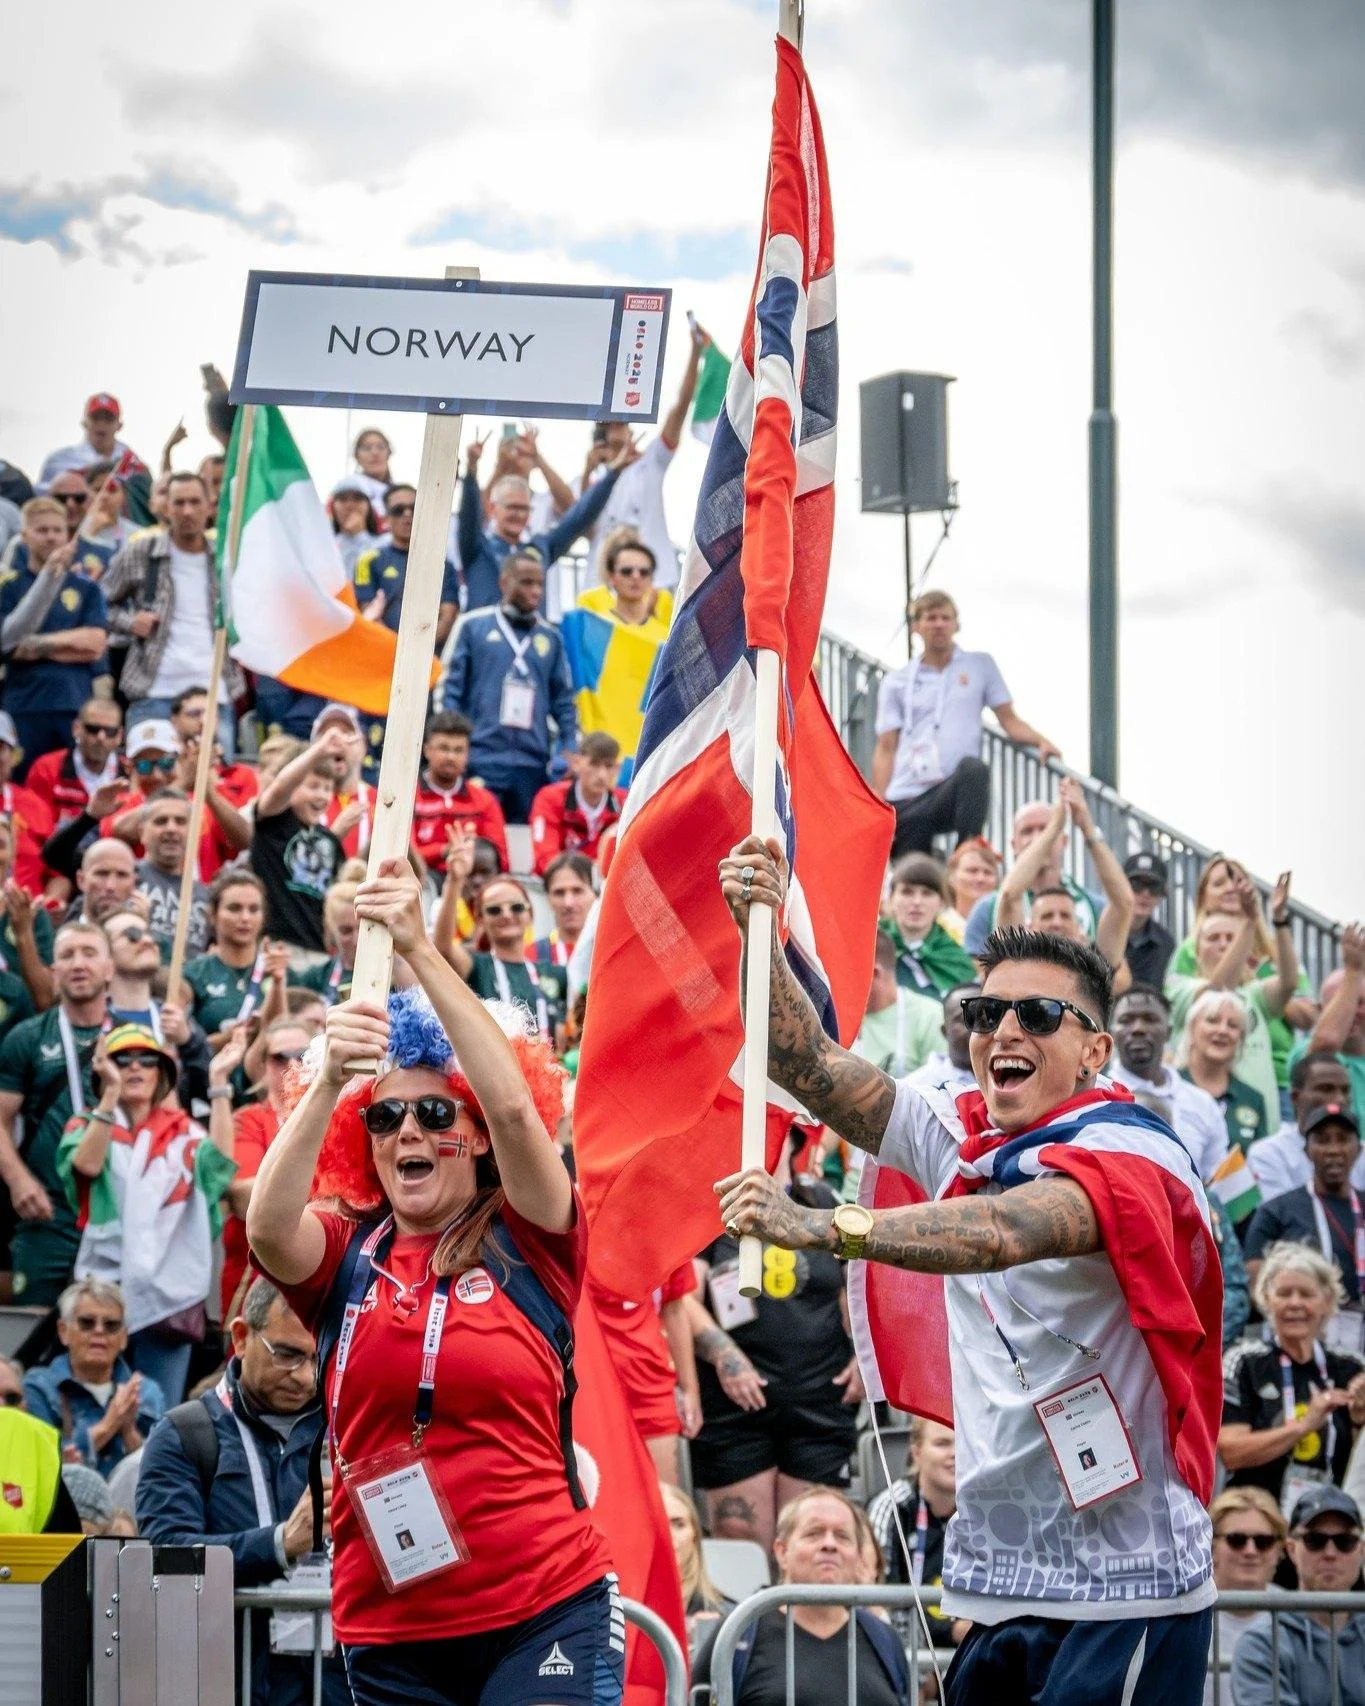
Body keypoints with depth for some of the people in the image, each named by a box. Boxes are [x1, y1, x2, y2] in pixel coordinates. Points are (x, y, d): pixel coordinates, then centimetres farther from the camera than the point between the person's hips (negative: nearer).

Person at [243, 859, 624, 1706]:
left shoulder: (531, 1242, 1)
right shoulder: (346, 1254, 5)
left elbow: (514, 1105, -15)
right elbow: (266, 1227, -17)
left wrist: (420, 947, -22)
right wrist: (328, 1084, -31)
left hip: (547, 1609, -2)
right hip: (390, 1630, 3)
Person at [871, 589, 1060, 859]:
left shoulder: (980, 665, 15)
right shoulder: (896, 683, 14)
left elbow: (1009, 720, 12)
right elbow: (886, 749, 11)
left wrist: (1041, 741, -9)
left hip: (954, 792, -2)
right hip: (904, 801, 2)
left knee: (972, 768, -35)